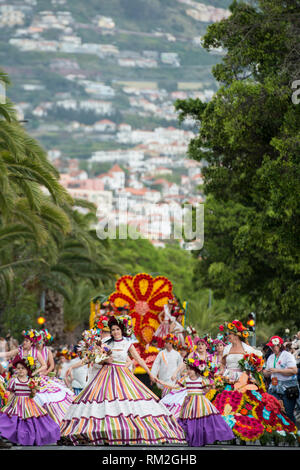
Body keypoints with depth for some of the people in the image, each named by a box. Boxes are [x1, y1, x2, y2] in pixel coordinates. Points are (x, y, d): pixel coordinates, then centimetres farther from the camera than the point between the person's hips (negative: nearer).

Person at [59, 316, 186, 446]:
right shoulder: (107, 344, 7)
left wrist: (150, 373, -1)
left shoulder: (128, 344, 4)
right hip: (107, 374, 1)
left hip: (123, 375, -1)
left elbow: (139, 359, 2)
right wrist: (105, 360, -10)